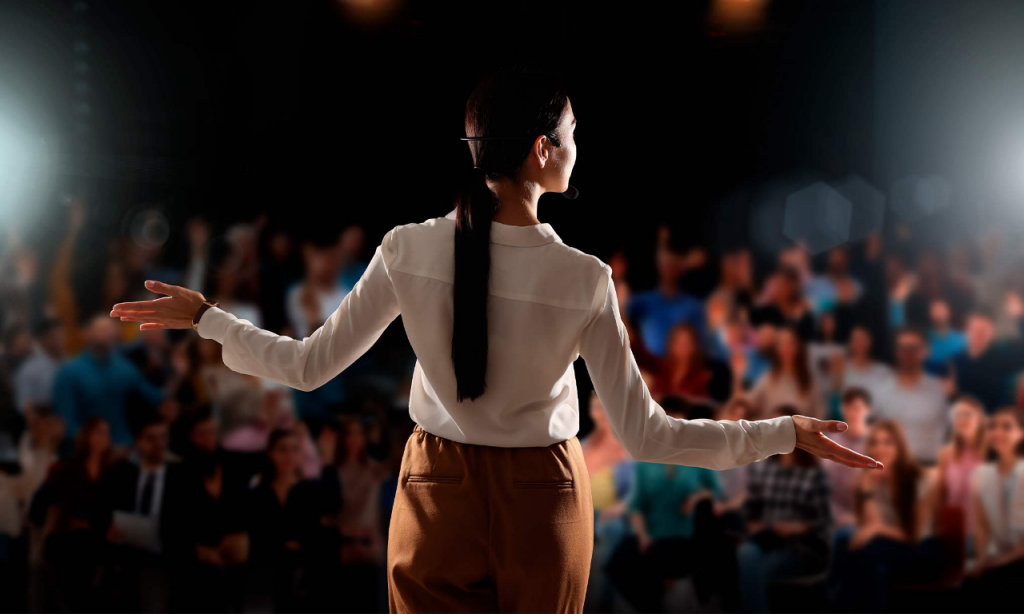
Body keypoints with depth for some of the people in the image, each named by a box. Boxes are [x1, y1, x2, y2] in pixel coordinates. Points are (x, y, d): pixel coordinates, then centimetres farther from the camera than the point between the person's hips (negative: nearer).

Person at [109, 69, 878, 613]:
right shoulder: (584, 281, -18)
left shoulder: (409, 250, -13)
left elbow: (309, 367, -6)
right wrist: (787, 433, -9)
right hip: (542, 499, -2)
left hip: (439, 494, 2)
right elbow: (646, 435, -15)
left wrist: (204, 316, 8)